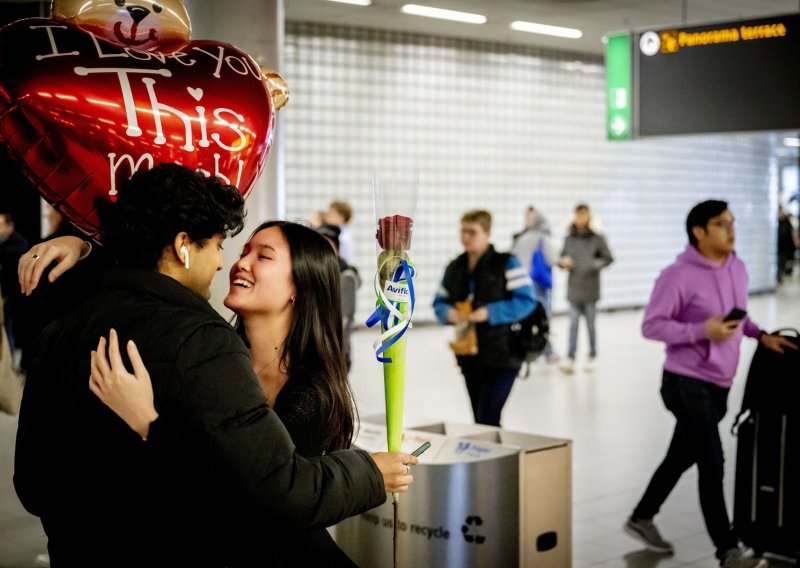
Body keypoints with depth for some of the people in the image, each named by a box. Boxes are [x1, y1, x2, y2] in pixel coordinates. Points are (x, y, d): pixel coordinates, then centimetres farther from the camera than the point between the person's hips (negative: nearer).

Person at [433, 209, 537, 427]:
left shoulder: (506, 264, -9)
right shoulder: (454, 268, 10)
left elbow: (526, 301, -15)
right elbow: (439, 302, 13)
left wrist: (489, 313, -24)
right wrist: (448, 313, -11)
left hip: (502, 355, -6)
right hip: (469, 357, 6)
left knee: (488, 420, -11)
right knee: (479, 420, 14)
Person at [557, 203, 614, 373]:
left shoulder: (597, 238, -4)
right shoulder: (569, 238, 4)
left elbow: (608, 258, -1)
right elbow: (562, 257, 12)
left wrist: (595, 265, -16)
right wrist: (563, 262, -10)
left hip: (590, 288, -2)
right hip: (573, 288, 2)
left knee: (590, 324, 7)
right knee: (573, 324, -3)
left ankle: (592, 357, 20)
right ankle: (570, 358, -5)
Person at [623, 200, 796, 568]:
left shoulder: (737, 268, 6)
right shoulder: (679, 275, -17)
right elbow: (651, 325, -15)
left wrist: (760, 335, 5)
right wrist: (702, 331, -24)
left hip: (719, 385, 8)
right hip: (688, 384, -8)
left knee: (682, 458, 17)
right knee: (713, 465, -7)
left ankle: (641, 519, 35)